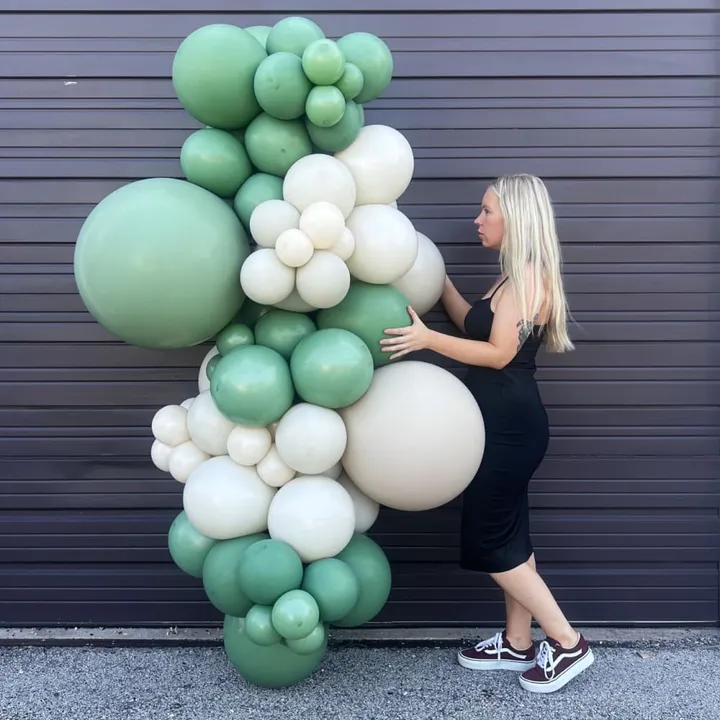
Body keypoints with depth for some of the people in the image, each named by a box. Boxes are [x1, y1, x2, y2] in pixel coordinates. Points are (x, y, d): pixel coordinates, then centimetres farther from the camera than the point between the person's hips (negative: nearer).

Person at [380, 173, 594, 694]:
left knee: (490, 539, -2)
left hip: (510, 424, -10)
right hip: (503, 421, 10)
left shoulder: (529, 278, -16)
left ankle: (567, 643, 9)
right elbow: (474, 325, 21)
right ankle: (518, 644, 26)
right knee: (508, 532, 14)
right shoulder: (516, 277, 15)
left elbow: (498, 353, -20)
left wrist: (427, 338, -22)